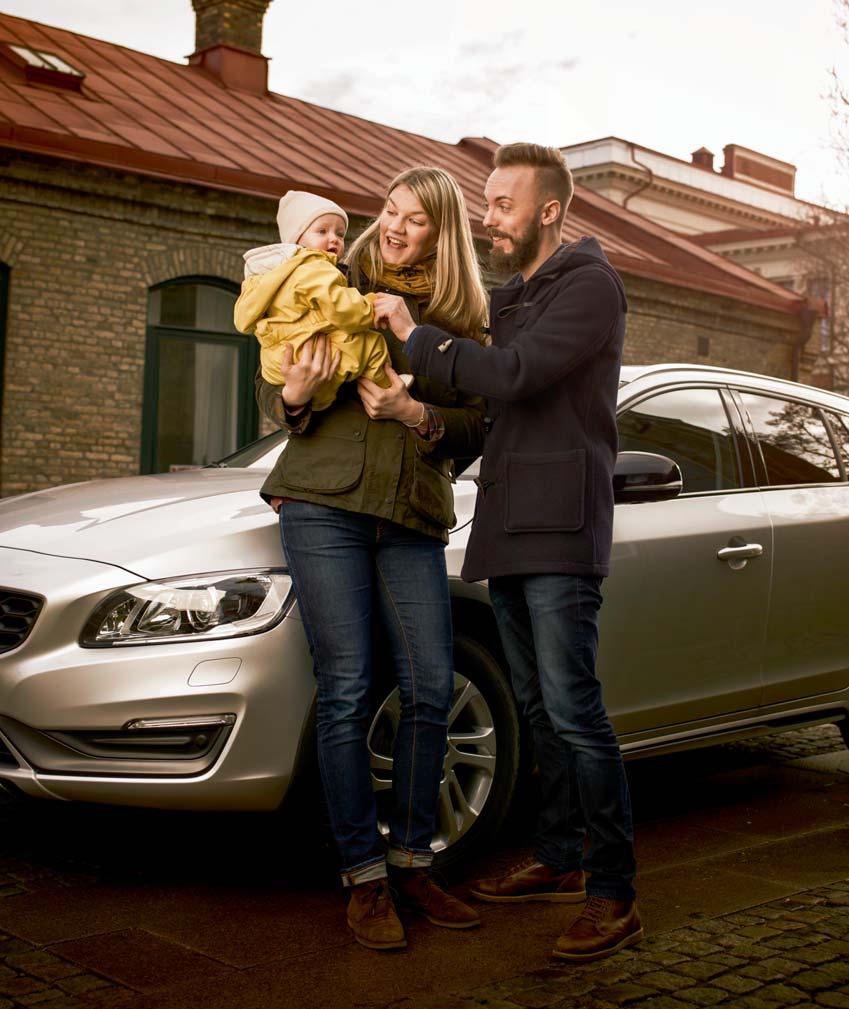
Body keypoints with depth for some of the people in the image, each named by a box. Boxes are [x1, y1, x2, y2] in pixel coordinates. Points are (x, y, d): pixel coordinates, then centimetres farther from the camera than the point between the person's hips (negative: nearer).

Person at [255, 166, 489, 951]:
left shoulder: (465, 318, 11)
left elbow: (477, 428, 6)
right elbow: (269, 392, 9)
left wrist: (416, 414, -13)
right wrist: (294, 392, -14)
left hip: (414, 517, 2)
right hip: (323, 503, -2)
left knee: (431, 691, -1)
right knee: (347, 693, -5)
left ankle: (412, 862, 15)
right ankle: (365, 879, 4)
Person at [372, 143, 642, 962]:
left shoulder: (589, 284, -6)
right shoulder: (508, 299, 22)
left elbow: (512, 375, -20)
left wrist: (415, 335, -12)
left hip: (559, 530, -9)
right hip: (507, 527, 9)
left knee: (573, 712, -11)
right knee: (539, 710, 13)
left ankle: (614, 896, -5)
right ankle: (558, 861, 24)